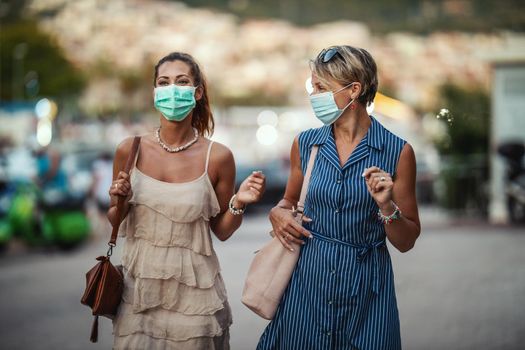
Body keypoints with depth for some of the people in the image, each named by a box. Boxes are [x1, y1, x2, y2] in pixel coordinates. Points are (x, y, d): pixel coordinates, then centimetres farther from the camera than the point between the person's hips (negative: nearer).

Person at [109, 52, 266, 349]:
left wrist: (239, 203, -15)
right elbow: (117, 223, 9)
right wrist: (119, 202, -11)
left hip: (193, 291, -2)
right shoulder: (131, 151, -4)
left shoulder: (217, 157, -8)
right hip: (139, 288, 2)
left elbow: (222, 230, 3)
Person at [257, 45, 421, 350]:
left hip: (365, 288, -2)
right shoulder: (305, 144, 2)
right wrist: (278, 212, -1)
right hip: (307, 279, 3)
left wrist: (387, 207, -20)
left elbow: (406, 242, -2)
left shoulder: (397, 152, -8)